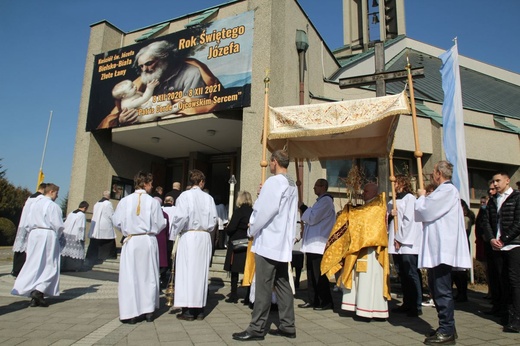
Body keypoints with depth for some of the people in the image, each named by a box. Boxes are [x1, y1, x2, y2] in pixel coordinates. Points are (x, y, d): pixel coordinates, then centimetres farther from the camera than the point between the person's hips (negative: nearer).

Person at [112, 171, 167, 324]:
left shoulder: (125, 201, -4)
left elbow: (117, 222, 2)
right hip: (148, 241, 0)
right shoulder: (153, 202, -7)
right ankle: (148, 311, 18)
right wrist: (161, 223, 20)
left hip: (131, 241, 0)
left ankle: (131, 313, 8)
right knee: (149, 275, 11)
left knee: (130, 276, 7)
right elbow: (160, 224, -3)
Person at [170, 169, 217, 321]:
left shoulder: (184, 196, -7)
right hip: (204, 237, 3)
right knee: (201, 271, 9)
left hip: (188, 236, -3)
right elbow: (213, 219, 1)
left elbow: (181, 217, -13)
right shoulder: (208, 198, 2)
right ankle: (199, 309, 15)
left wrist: (174, 234, 0)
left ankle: (188, 310, 5)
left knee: (187, 271, 3)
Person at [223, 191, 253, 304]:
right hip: (249, 245, 5)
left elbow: (231, 228, -16)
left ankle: (234, 296, 9)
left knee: (234, 270, 4)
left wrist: (226, 228, 4)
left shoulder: (238, 211, -12)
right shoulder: (253, 212, 3)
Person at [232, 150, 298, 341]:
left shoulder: (273, 182, -13)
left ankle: (257, 327, 5)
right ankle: (287, 326, 18)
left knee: (263, 286, -3)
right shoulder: (292, 185, 14)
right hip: (283, 242, 9)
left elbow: (265, 210, -18)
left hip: (268, 241, -9)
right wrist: (264, 195, 13)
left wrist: (252, 229, -5)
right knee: (283, 284, 12)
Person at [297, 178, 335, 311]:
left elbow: (313, 218, -18)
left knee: (319, 274, -3)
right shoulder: (321, 200, 19)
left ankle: (326, 302, 7)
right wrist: (304, 210, 6)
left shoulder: (326, 200, -11)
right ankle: (312, 300, 19)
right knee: (312, 273, 12)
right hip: (313, 243, 10)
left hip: (318, 243, -10)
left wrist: (302, 207, -6)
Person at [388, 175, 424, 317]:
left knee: (411, 274, -5)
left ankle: (417, 306, 2)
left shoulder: (409, 198, -3)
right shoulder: (392, 202, 18)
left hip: (407, 244, -7)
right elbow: (388, 220, 18)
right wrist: (389, 215, -5)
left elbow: (408, 220, -11)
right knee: (403, 275, 10)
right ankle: (407, 304, 17)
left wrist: (400, 239, -11)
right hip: (396, 243, 7)